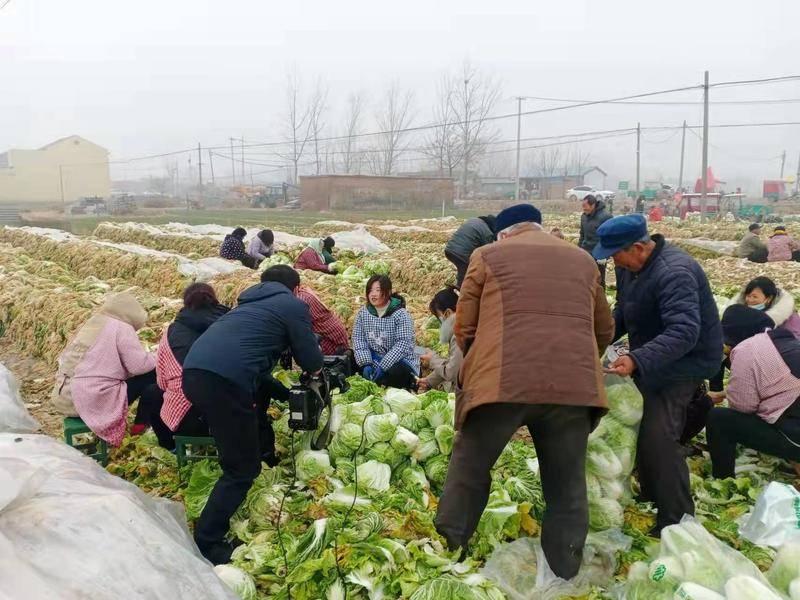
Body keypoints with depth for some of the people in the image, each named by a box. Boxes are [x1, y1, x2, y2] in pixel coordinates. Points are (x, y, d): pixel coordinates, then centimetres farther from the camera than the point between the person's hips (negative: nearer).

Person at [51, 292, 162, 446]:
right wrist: (157, 360, 7)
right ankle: (141, 424, 16)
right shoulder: (122, 328, -8)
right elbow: (139, 365, -13)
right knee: (153, 374, 1)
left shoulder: (93, 323, 15)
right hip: (93, 400, -9)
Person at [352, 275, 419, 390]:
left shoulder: (401, 314, -14)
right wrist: (365, 364, -18)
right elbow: (358, 339, -3)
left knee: (398, 372, -37)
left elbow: (402, 344, -21)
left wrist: (383, 366, -28)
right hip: (373, 359, 5)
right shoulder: (363, 313, 1)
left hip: (398, 360, -5)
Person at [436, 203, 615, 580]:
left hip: (502, 381, -2)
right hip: (573, 386, 3)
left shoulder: (487, 256, 12)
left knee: (468, 473, 14)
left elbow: (464, 327, 11)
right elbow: (604, 330, 26)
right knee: (566, 487, 14)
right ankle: (564, 574, 22)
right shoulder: (582, 260, 21)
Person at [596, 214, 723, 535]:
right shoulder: (629, 265, 0)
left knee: (658, 439, -16)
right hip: (650, 361, 9)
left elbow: (684, 332, -38)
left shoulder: (674, 273, -30)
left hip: (684, 363, -9)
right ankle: (651, 499, 33)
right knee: (642, 430, 15)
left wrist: (637, 361, -47)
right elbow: (623, 311, 12)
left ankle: (678, 523, -3)